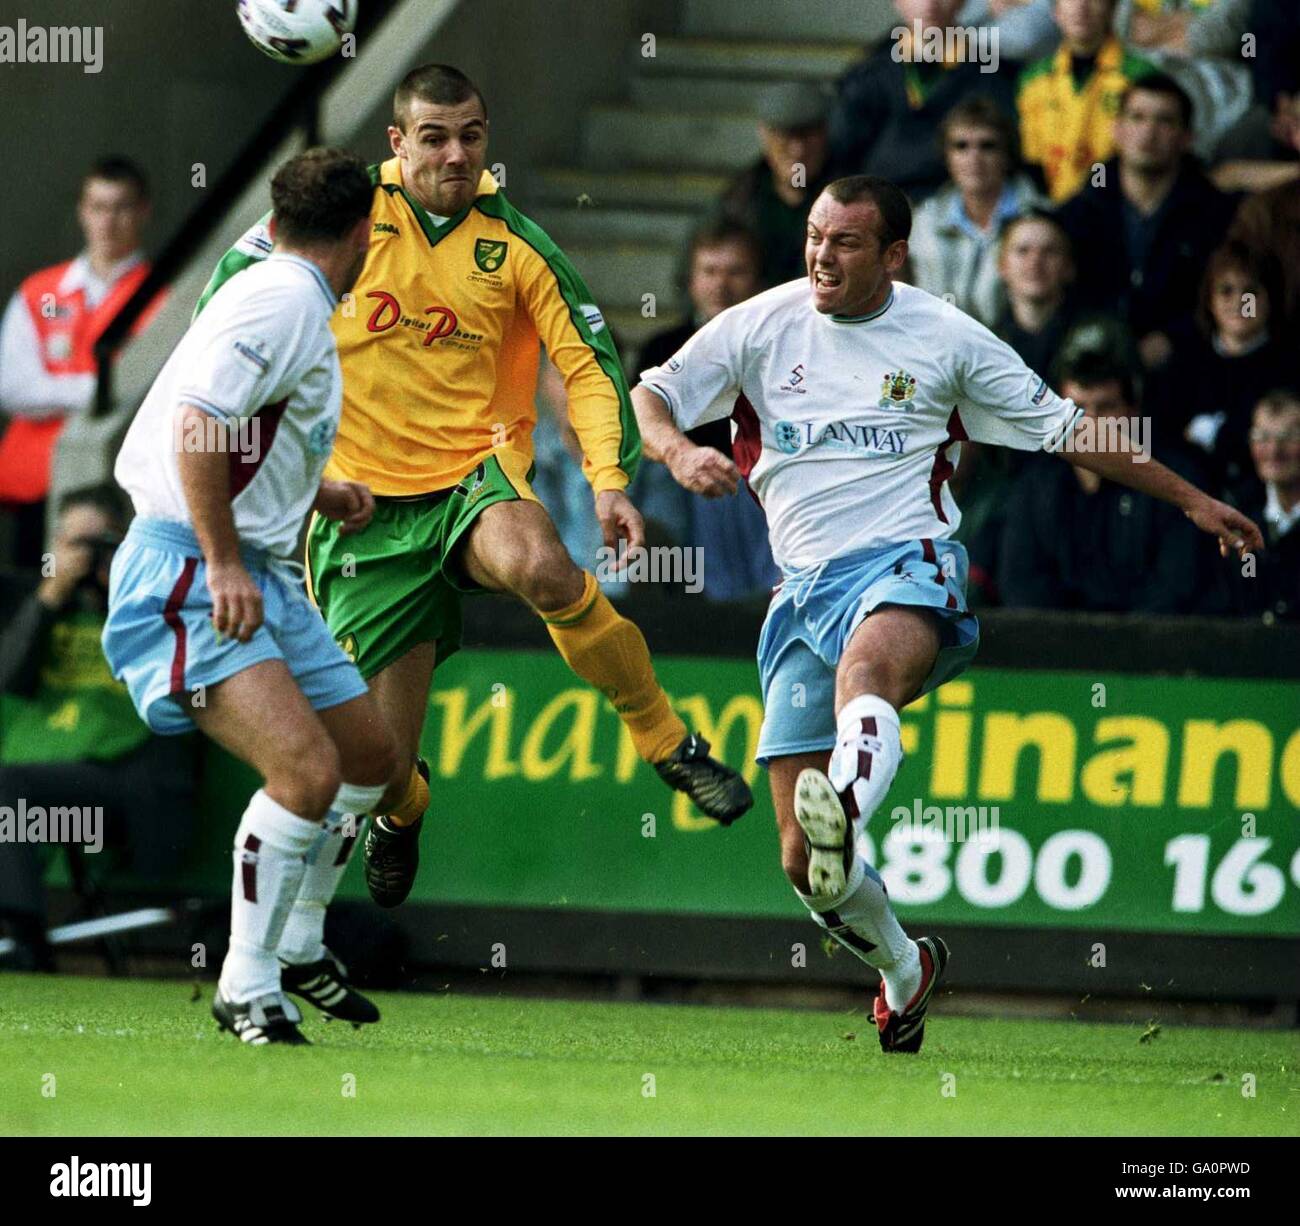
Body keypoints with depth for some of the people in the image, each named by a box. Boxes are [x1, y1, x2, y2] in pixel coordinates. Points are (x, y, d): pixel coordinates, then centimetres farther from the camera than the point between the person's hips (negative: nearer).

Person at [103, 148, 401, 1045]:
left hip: (258, 577, 11)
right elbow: (196, 423, -25)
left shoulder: (295, 303, 17)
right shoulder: (283, 300, -15)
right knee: (308, 769, -23)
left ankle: (296, 946, 34)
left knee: (372, 757, 16)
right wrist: (224, 562, -24)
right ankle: (248, 989, -11)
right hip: (189, 576, -11)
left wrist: (321, 496, 28)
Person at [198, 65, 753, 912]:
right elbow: (230, 292, 7)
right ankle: (401, 809, 40)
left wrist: (610, 478, -13)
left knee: (539, 564, -39)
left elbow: (590, 362, 1)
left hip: (476, 480, -1)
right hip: (365, 502, 1)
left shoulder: (515, 245, 0)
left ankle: (670, 744, -21)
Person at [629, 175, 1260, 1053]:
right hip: (805, 580, 3)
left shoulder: (945, 336, 6)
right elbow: (650, 395, 13)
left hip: (907, 563, -3)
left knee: (867, 666, -42)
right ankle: (902, 969, 26)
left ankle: (846, 812, -72)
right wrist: (679, 452, -11)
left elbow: (1063, 428, 14)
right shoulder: (761, 327, 8)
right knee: (802, 865, -2)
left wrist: (1191, 500, 16)